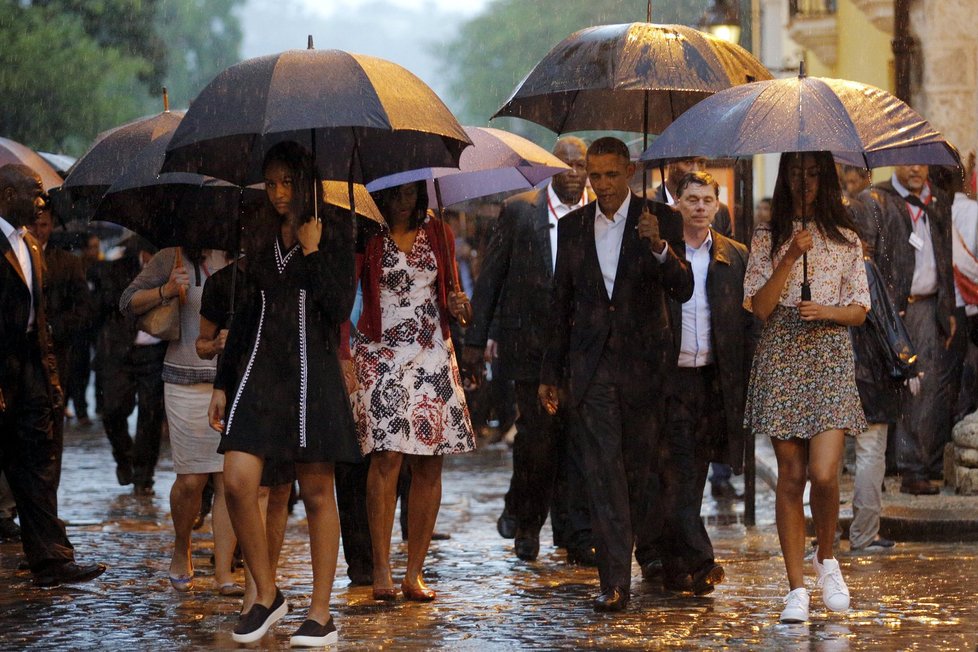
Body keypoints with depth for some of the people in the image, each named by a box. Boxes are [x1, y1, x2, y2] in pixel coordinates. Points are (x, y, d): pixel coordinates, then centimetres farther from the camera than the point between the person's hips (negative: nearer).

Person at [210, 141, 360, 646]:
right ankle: (267, 595, 8)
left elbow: (339, 309, -8)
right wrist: (223, 384, 15)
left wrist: (312, 251, -11)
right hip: (260, 371, 4)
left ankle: (321, 615, 6)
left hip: (311, 371, -4)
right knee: (237, 485, -9)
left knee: (316, 493, 0)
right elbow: (244, 316, 17)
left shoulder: (333, 235, 2)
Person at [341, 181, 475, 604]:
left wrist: (456, 306, -4)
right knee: (387, 456, -16)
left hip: (433, 357, 3)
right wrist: (344, 356, -15)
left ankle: (414, 572, 4)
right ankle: (381, 571, -13)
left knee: (429, 465, -1)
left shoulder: (438, 234, 13)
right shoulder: (366, 239, 3)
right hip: (381, 357, -3)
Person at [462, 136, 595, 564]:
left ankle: (580, 538, 5)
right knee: (538, 435, -2)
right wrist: (476, 339, 4)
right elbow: (491, 276, 6)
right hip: (532, 344, -1)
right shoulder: (519, 210, 4)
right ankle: (525, 520, 23)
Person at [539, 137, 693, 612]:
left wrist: (659, 247, -29)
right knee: (603, 472, -7)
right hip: (590, 367, 1)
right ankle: (614, 581, -11)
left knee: (639, 467, 8)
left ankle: (646, 551, 30)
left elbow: (682, 290, -11)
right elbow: (561, 304, 13)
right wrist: (551, 373, 13)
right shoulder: (572, 226, 8)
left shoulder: (661, 220, -1)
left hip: (643, 364, -1)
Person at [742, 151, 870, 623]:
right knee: (791, 476, 0)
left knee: (823, 473, -14)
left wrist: (827, 311, -11)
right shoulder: (767, 240, 7)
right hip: (781, 359, 0)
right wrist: (791, 257, -13)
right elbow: (759, 307, -3)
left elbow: (859, 311, 9)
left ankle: (826, 557, 13)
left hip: (830, 359, 0)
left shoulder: (845, 240, 9)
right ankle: (796, 588, 7)